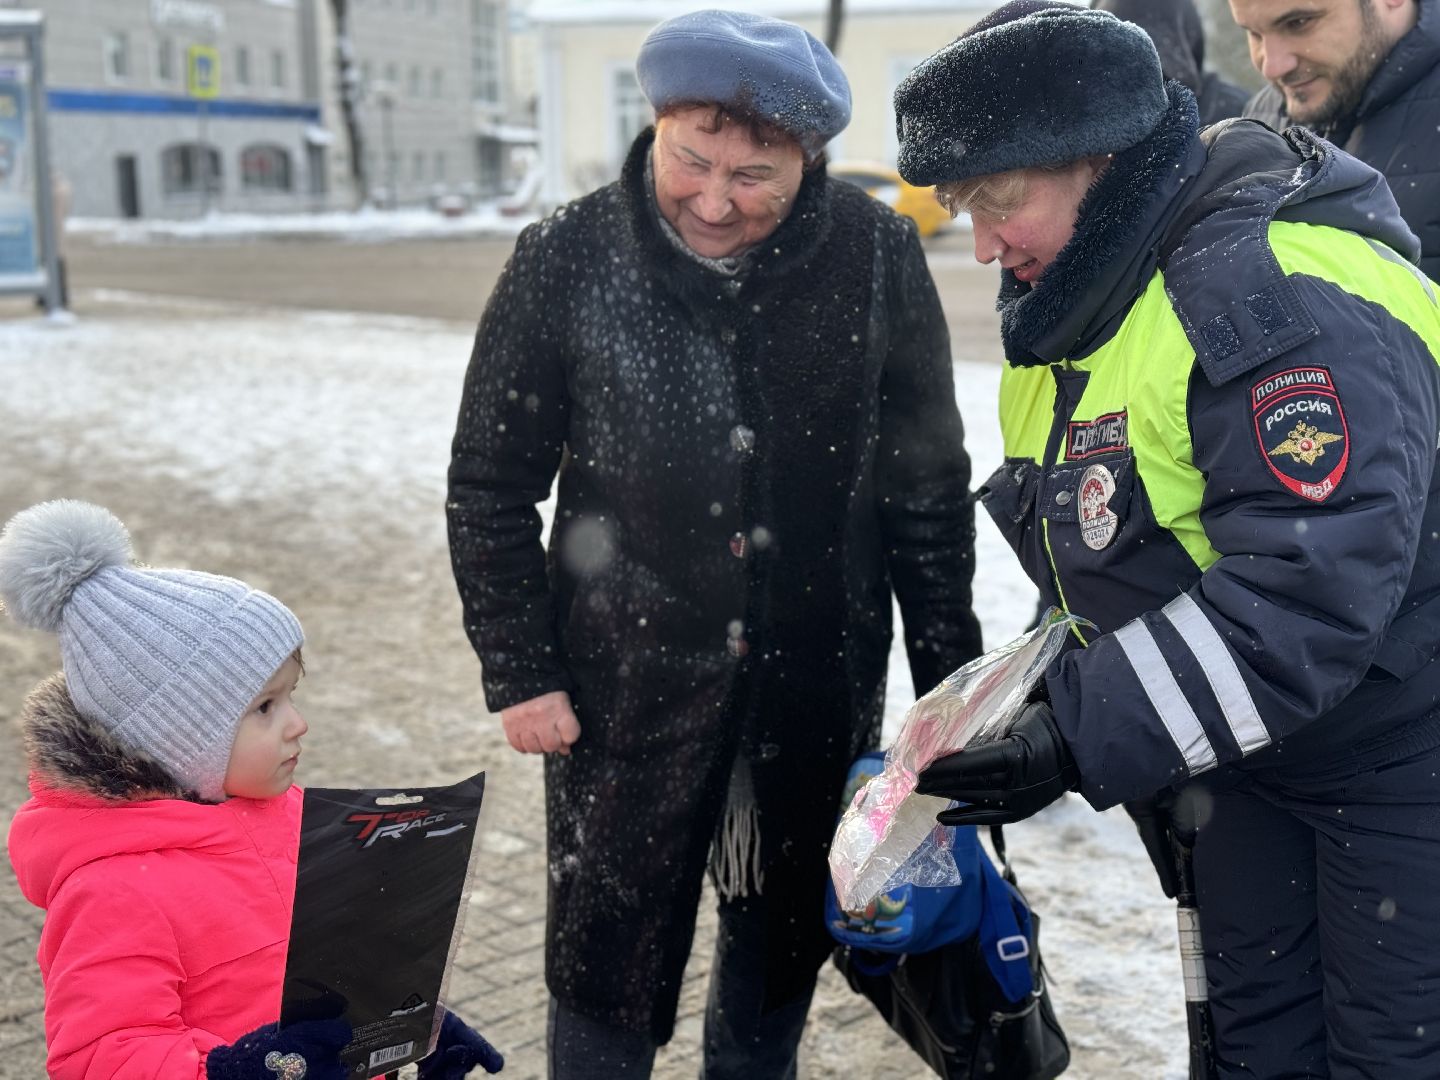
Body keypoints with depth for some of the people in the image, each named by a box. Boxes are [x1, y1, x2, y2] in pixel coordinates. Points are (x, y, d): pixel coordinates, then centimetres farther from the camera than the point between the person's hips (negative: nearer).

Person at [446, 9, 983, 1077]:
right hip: (629, 678, -1)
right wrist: (520, 670, -5)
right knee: (611, 948, 8)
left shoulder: (878, 257, -10)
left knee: (786, 921, 20)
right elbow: (491, 488, -2)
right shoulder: (565, 262, -12)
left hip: (820, 675, 2)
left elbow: (927, 483, -1)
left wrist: (949, 672, 2)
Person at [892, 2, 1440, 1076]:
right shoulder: (1070, 300, 3)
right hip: (1244, 744, 8)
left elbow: (1308, 591, -35)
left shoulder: (1278, 300, -28)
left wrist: (1083, 740, -35)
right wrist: (1071, 684, 0)